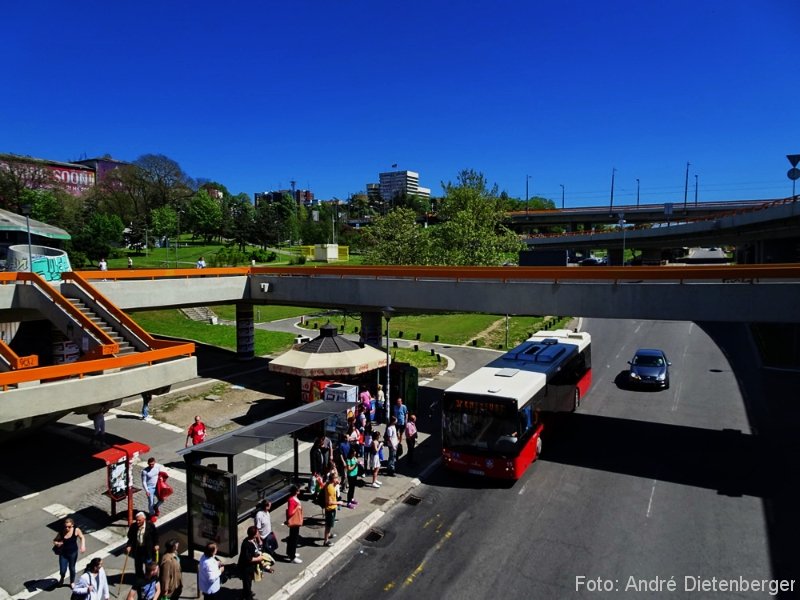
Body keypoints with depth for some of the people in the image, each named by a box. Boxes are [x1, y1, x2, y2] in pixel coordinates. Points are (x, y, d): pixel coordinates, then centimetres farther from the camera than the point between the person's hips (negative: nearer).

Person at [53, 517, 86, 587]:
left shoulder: (76, 530, -19)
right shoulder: (61, 532, -16)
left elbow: (82, 537, -6)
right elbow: (54, 541, -1)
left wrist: (83, 546, -21)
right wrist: (57, 543, -24)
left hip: (73, 553, -1)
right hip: (63, 553, 1)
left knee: (72, 568, 15)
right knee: (62, 570, 4)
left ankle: (72, 582, 43)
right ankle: (62, 578, 43)